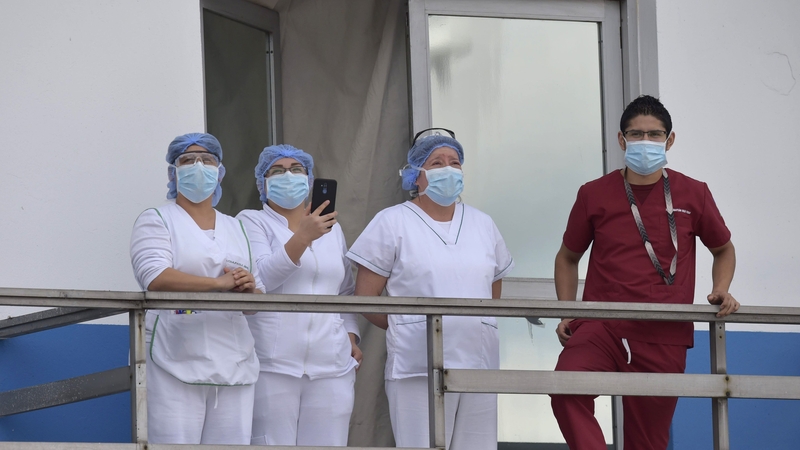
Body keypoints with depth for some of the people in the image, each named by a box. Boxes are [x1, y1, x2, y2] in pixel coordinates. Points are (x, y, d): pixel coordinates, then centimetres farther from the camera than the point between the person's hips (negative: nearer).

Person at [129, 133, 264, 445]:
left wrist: (249, 290, -3)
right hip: (175, 368, -5)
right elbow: (154, 278, -14)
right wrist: (221, 283, -14)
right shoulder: (156, 221, 5)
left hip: (233, 368, 5)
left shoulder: (236, 228, 21)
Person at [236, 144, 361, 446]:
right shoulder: (252, 222, 5)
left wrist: (351, 336, 8)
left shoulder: (331, 228, 19)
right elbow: (261, 278, -11)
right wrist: (302, 237, -22)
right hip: (272, 367, -4)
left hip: (331, 367, 4)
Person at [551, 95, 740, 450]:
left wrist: (721, 290, 2)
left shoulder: (693, 195, 5)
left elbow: (723, 249, 22)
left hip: (664, 340, 1)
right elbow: (568, 257, 18)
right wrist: (567, 314, 5)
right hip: (601, 328, -1)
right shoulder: (594, 195, 5)